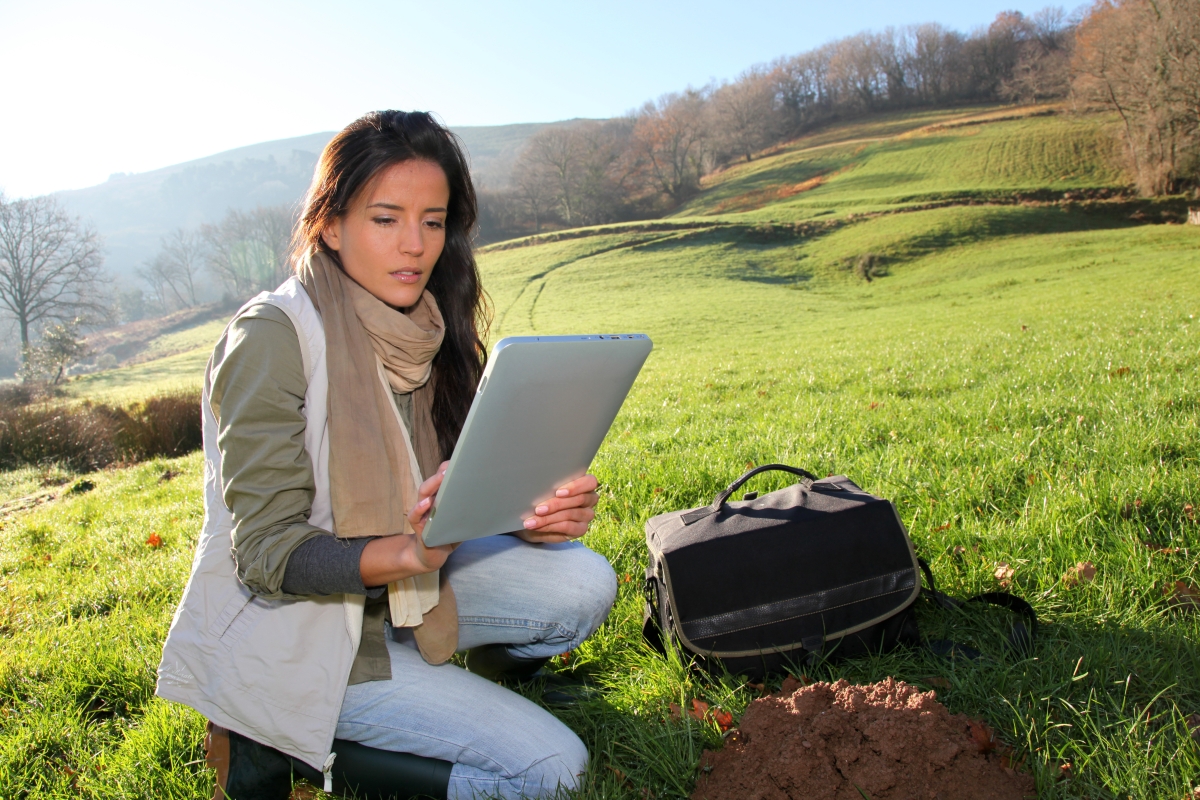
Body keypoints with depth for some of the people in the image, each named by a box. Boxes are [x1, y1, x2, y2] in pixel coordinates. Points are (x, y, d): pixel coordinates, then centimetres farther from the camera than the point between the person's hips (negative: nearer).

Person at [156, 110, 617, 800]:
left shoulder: (425, 333, -1)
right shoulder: (274, 336, -21)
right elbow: (267, 556, -22)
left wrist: (532, 515, -18)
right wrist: (409, 555, -39)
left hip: (391, 586, 6)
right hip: (287, 628, -6)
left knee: (584, 583, -14)